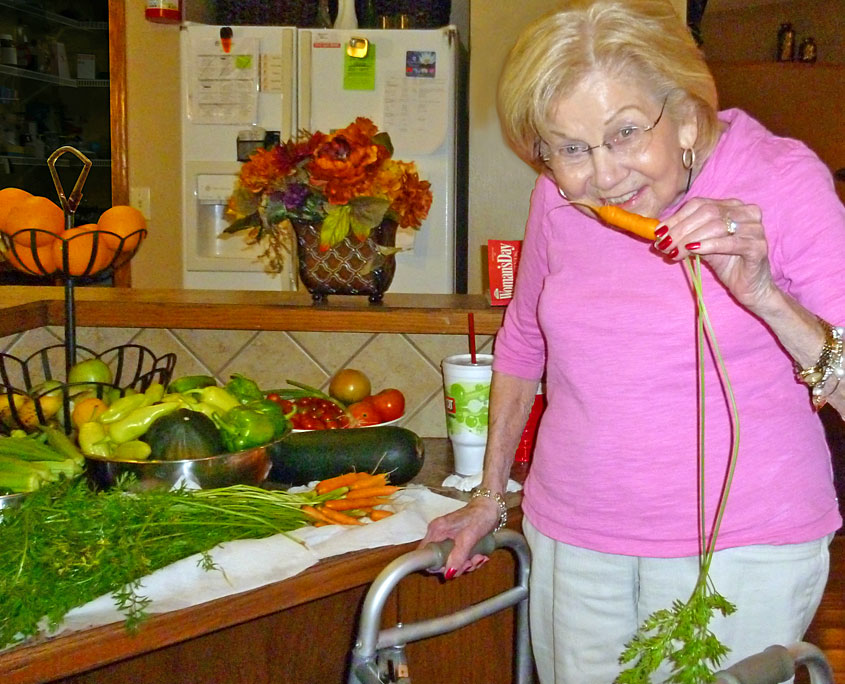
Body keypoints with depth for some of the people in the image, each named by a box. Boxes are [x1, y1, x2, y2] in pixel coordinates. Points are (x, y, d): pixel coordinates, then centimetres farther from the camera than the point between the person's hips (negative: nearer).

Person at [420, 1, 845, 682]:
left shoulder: (780, 177, -11)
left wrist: (764, 298, -29)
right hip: (572, 538, 4)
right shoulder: (560, 196, 0)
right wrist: (488, 496, 20)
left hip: (741, 544, -3)